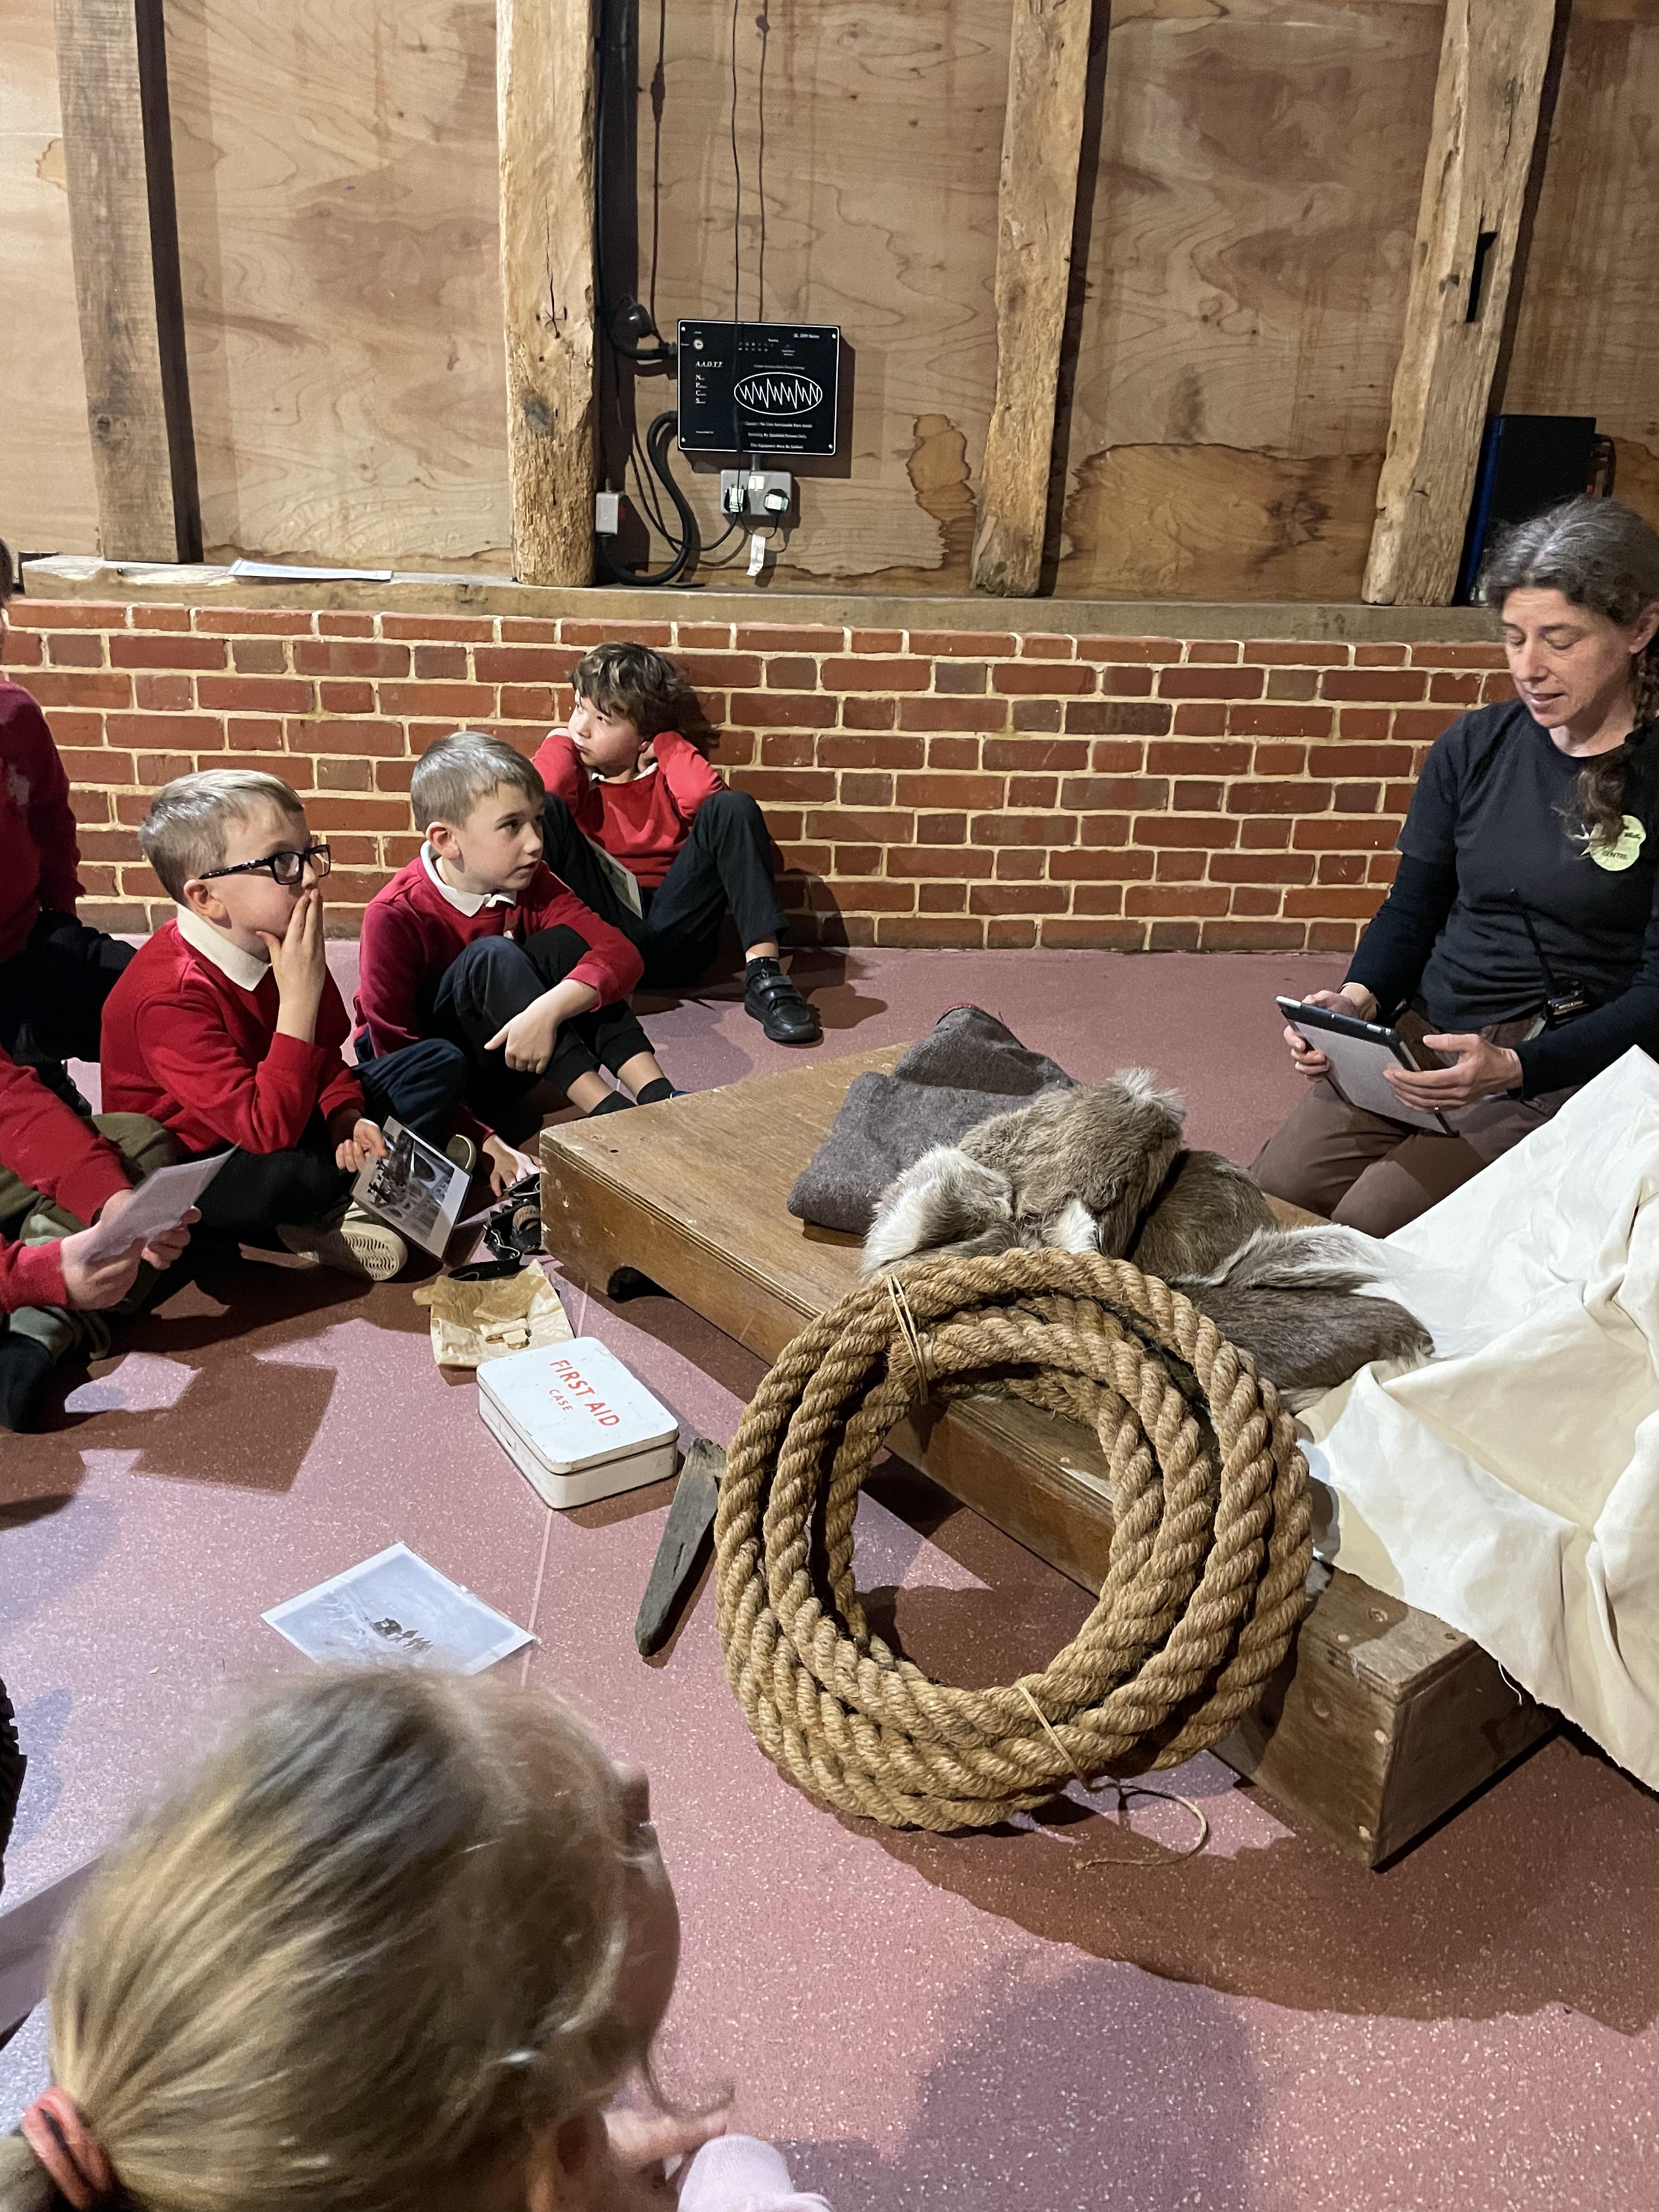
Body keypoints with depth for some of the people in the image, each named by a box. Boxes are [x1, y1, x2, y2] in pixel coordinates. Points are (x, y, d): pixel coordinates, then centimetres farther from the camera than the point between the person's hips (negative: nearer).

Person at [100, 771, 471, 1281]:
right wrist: (301, 998, -37)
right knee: (283, 1175, -43)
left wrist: (346, 1116, -15)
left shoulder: (283, 942, -5)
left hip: (277, 1114, 9)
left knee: (440, 1062, 4)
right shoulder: (170, 996, -30)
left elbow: (324, 1057, 7)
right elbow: (267, 1132, -37)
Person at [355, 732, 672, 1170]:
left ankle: (656, 1096, -29)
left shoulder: (529, 883, -8)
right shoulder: (394, 916, -23)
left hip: (504, 1053, 5)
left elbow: (620, 953, -20)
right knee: (492, 957, -31)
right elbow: (395, 1049, -24)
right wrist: (482, 1140, -34)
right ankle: (611, 1113, -36)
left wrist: (549, 1010, -39)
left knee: (565, 942, -19)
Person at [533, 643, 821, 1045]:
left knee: (733, 808, -17)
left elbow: (706, 794, -13)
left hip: (671, 941, 1)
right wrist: (561, 741, 7)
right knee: (547, 812, -16)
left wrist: (668, 743, 4)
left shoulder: (666, 771, 13)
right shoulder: (575, 771, 14)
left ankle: (763, 974, -28)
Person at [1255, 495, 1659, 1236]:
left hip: (1567, 1063, -4)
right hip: (1425, 1036, 5)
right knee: (1266, 1200, -13)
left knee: (1371, 1225, -22)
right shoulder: (1473, 748, 6)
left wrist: (1515, 1067, -25)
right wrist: (1359, 998, -10)